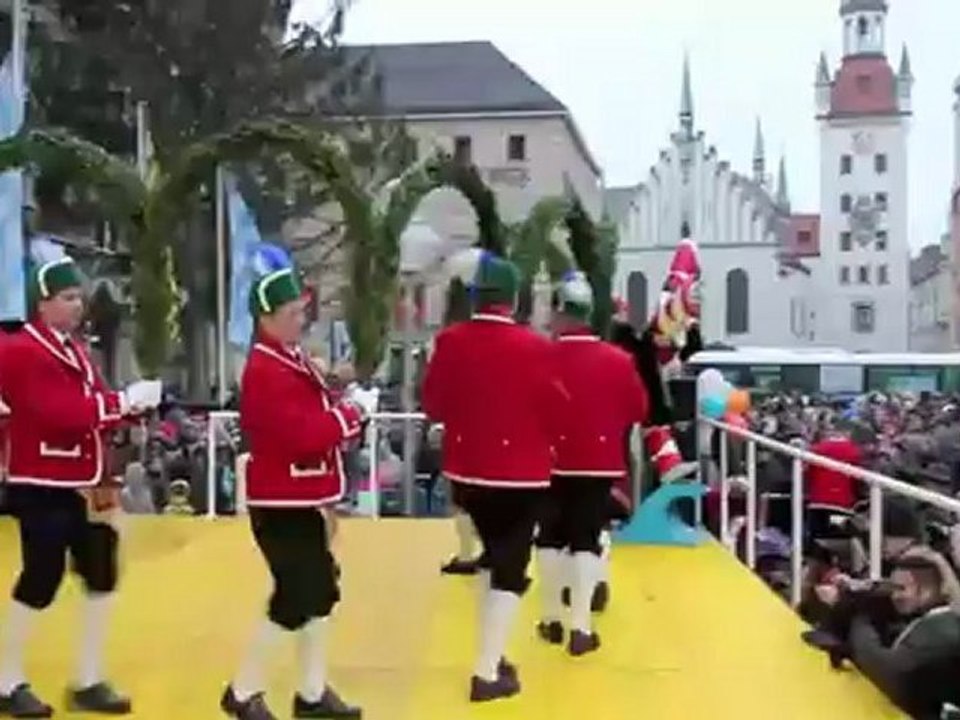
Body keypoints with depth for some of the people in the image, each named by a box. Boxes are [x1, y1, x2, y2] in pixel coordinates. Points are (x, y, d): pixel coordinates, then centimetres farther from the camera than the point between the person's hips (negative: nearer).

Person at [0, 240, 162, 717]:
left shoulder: (74, 349, 15)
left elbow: (95, 411, 12)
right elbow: (62, 414, -24)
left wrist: (132, 403, -7)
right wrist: (124, 400, -22)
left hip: (83, 487, 9)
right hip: (44, 490, -9)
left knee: (101, 578, 10)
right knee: (40, 584, -2)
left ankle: (89, 682, 22)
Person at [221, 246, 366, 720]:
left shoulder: (292, 360, 12)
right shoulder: (265, 373, -20)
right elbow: (304, 435, -27)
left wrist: (343, 413, 0)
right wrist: (351, 413, -17)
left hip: (301, 499, 10)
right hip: (280, 505, -10)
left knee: (320, 594, 13)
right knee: (294, 600, -4)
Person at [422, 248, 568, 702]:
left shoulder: (450, 342, -4)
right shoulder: (533, 347, -16)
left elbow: (433, 405, 4)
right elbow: (556, 410, -9)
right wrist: (536, 433, 12)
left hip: (467, 469, 5)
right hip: (519, 471, -5)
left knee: (493, 554, 23)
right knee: (510, 569, 2)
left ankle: (492, 654, 31)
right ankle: (487, 673, 1)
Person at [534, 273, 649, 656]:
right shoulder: (618, 360, -4)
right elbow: (639, 411, 4)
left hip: (551, 461, -1)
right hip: (600, 463, 1)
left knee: (551, 539, 14)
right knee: (587, 542, 5)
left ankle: (551, 619, 21)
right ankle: (580, 627, 0)